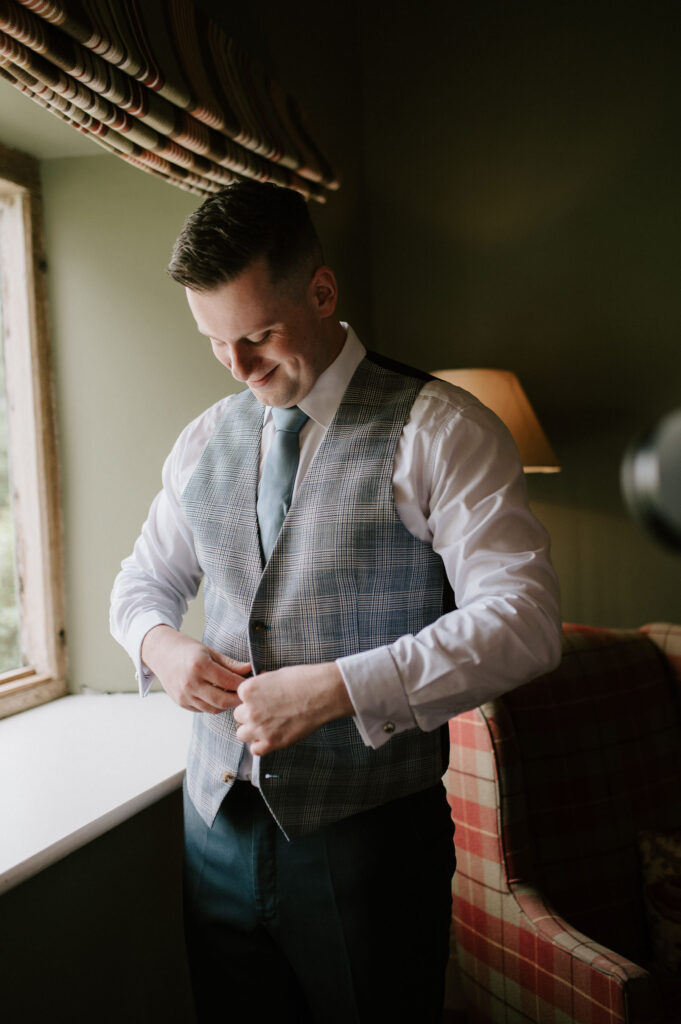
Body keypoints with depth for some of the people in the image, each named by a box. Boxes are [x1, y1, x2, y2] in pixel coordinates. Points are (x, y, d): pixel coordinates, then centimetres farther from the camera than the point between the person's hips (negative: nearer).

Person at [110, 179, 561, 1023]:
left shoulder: (439, 431, -10)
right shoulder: (203, 442, 8)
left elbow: (523, 619, -18)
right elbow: (143, 583, 19)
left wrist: (335, 689, -25)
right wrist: (160, 645, -6)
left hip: (366, 835, -4)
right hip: (218, 825, 5)